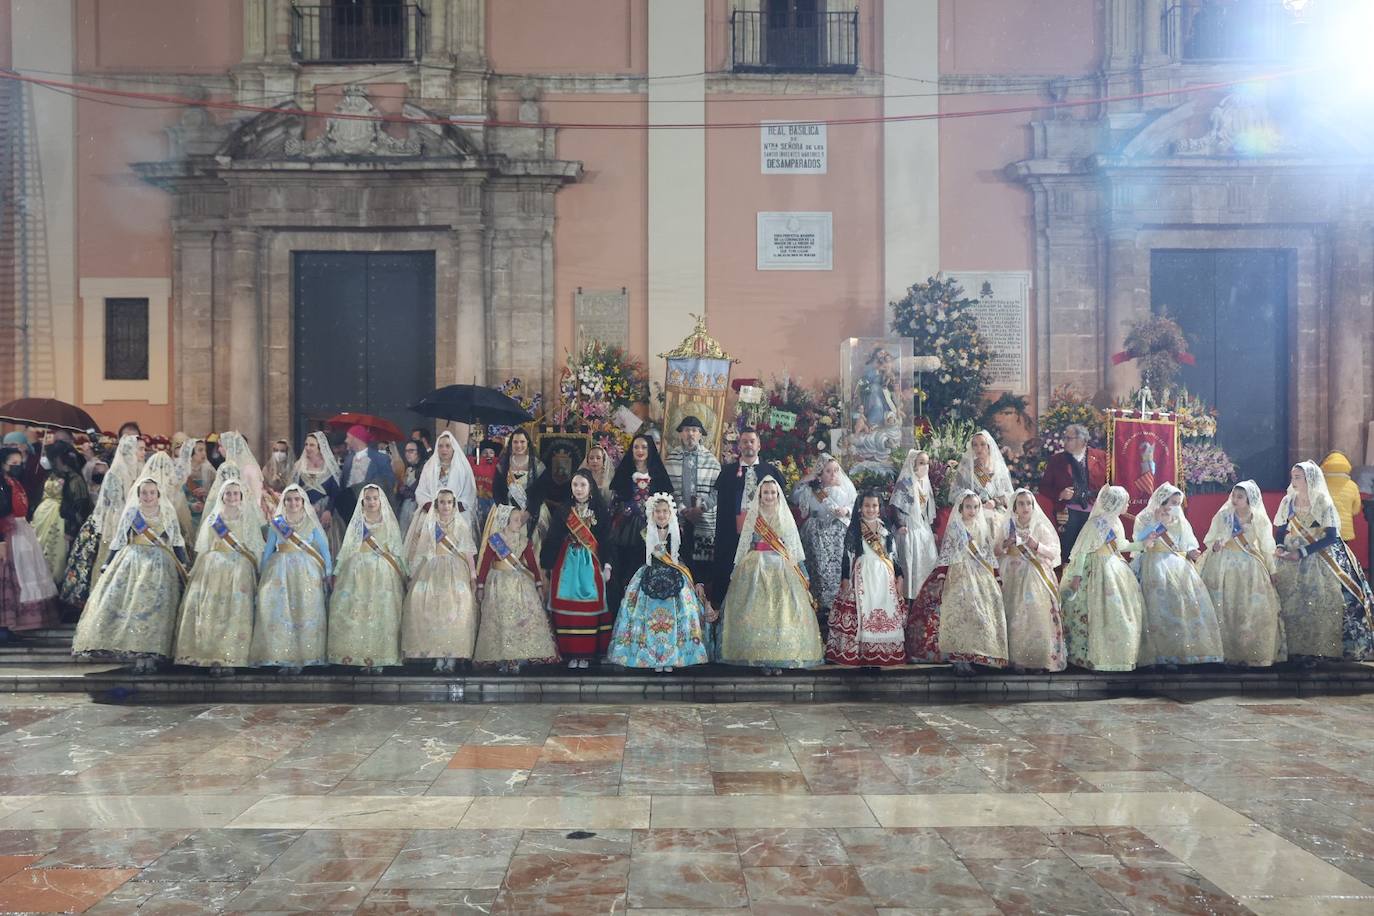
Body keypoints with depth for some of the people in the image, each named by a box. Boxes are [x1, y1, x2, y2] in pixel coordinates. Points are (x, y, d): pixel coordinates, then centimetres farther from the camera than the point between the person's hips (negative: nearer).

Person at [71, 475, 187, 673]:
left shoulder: (168, 514, 8)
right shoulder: (130, 513, 8)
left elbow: (177, 543, 9)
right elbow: (117, 542, 11)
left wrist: (183, 566, 2)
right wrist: (108, 567, 8)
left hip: (160, 567, 0)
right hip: (132, 564, 1)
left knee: (155, 608, -9)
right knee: (131, 604, -9)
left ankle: (151, 654, -8)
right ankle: (140, 655, -7)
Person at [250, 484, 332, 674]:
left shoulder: (312, 524, 7)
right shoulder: (276, 523, 9)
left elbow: (324, 549, 6)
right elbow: (268, 550, 12)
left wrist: (328, 573, 0)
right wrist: (262, 573, 7)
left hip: (306, 573, -1)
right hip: (280, 572, 1)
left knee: (305, 613, -3)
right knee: (279, 613, -5)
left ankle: (300, 658, 1)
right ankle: (282, 659, -1)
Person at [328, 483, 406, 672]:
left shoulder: (389, 523, 10)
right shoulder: (356, 523, 15)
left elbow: (398, 552, 8)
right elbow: (346, 550, 12)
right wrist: (337, 572, 6)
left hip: (384, 576, -2)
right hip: (358, 573, 2)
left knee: (381, 613, -8)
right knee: (356, 612, -8)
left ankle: (378, 658, -7)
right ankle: (358, 655, -5)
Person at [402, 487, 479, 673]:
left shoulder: (461, 524, 10)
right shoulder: (429, 525, 14)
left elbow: (468, 554, 6)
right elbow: (422, 553, 14)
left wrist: (472, 577, -1)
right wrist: (414, 575, 6)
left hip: (456, 572, -1)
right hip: (432, 572, 2)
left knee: (456, 611, -15)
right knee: (432, 609, -11)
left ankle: (452, 657, -15)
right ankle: (438, 657, -8)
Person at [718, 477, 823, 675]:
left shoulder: (786, 518, 10)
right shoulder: (752, 517, 7)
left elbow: (795, 550, 11)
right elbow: (744, 546, 8)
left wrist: (803, 576, 6)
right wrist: (737, 572, 3)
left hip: (782, 570, 1)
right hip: (756, 568, -1)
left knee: (783, 611, -4)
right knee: (758, 612, -7)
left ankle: (780, 657, 1)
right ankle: (761, 657, -3)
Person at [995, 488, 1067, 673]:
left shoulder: (1041, 527, 4)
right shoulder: (1007, 528, 7)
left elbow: (1054, 552, -3)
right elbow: (995, 553, 9)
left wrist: (1036, 545, -18)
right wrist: (1004, 546, -11)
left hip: (1038, 579, -1)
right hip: (1015, 579, 1)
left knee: (1038, 615, -9)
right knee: (1017, 617, -6)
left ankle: (1040, 659, -2)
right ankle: (1018, 659, 0)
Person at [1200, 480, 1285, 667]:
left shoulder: (1260, 520, 1)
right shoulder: (1223, 516, -2)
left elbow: (1267, 548, 9)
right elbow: (1210, 541, 5)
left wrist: (1272, 571, 10)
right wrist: (1215, 546, -17)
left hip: (1250, 570, 1)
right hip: (1225, 567, -1)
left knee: (1254, 612, -1)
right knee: (1226, 610, -2)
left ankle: (1252, 655, 8)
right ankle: (1228, 654, 4)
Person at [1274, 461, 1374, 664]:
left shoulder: (1323, 502, -9)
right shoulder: (1288, 502, 3)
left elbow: (1332, 536, -13)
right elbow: (1281, 531, 9)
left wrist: (1302, 552, -19)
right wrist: (1279, 547, -13)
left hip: (1321, 560, -3)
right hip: (1293, 563, 4)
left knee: (1320, 605, -7)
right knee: (1293, 605, 0)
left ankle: (1318, 649, 0)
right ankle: (1297, 649, 5)